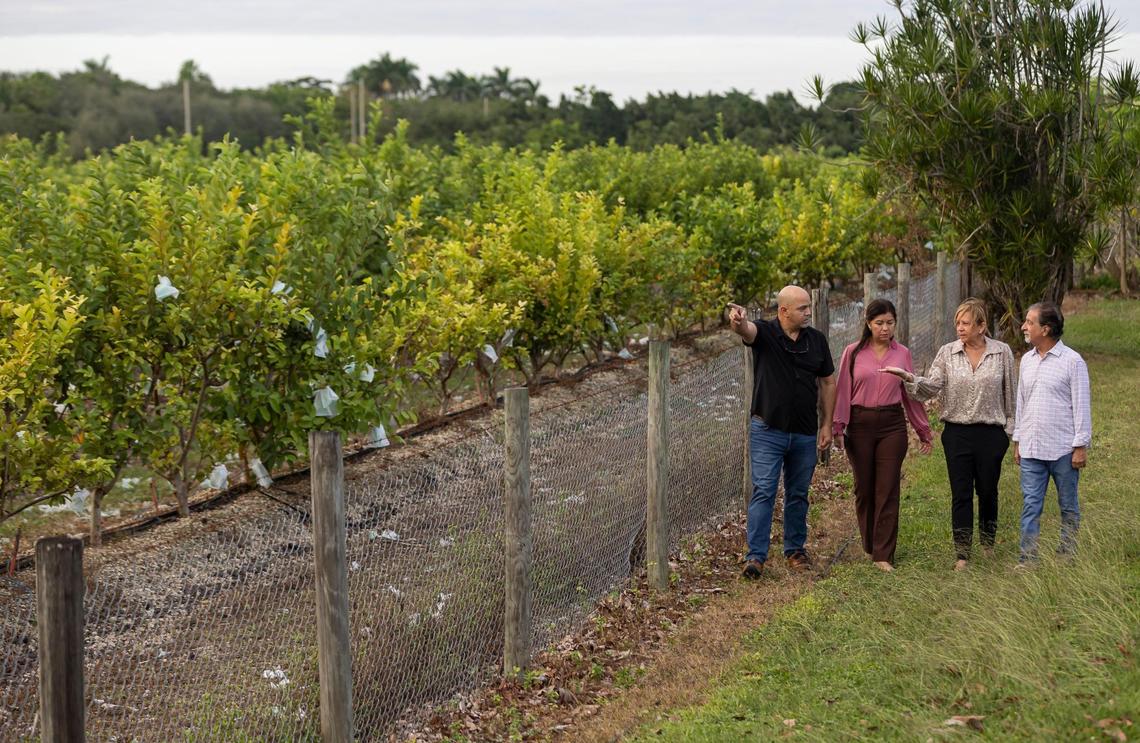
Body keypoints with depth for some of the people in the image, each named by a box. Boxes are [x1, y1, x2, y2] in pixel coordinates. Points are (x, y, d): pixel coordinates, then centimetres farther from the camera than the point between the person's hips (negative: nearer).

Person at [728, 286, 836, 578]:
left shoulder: (817, 340, 4)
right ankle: (756, 555, -6)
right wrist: (738, 320, -57)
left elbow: (828, 382, 10)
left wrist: (827, 425, 6)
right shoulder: (764, 333, -8)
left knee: (798, 494, 13)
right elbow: (745, 329, -32)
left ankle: (795, 549, 27)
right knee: (763, 492, -7)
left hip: (805, 433, 4)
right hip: (768, 430, -4)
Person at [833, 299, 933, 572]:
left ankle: (883, 555, -1)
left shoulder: (902, 354, 5)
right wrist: (839, 427, -5)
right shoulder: (853, 353, 1)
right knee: (864, 488, 8)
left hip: (892, 425, 0)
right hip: (860, 424, 0)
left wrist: (923, 430, 14)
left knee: (888, 490, -3)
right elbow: (843, 392, 2)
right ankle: (869, 546, 26)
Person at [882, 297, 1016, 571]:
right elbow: (931, 387, -5)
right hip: (957, 433, 1)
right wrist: (909, 378, -24)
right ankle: (962, 554, 7)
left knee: (988, 491, 11)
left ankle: (988, 546, 31)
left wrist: (1009, 429, 7)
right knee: (961, 494, 2)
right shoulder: (947, 353, 1)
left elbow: (1009, 394, 6)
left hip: (991, 433, 0)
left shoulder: (1002, 353, -1)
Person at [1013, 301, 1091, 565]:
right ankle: (1028, 559, 2)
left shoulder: (1072, 361, -8)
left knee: (1068, 506, 8)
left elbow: (1081, 406, -7)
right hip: (1031, 449, 5)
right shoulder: (1027, 360, 10)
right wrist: (1017, 440, 15)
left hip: (1063, 449, -5)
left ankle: (1067, 555, 18)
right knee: (1031, 505, 2)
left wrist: (1081, 446, -9)